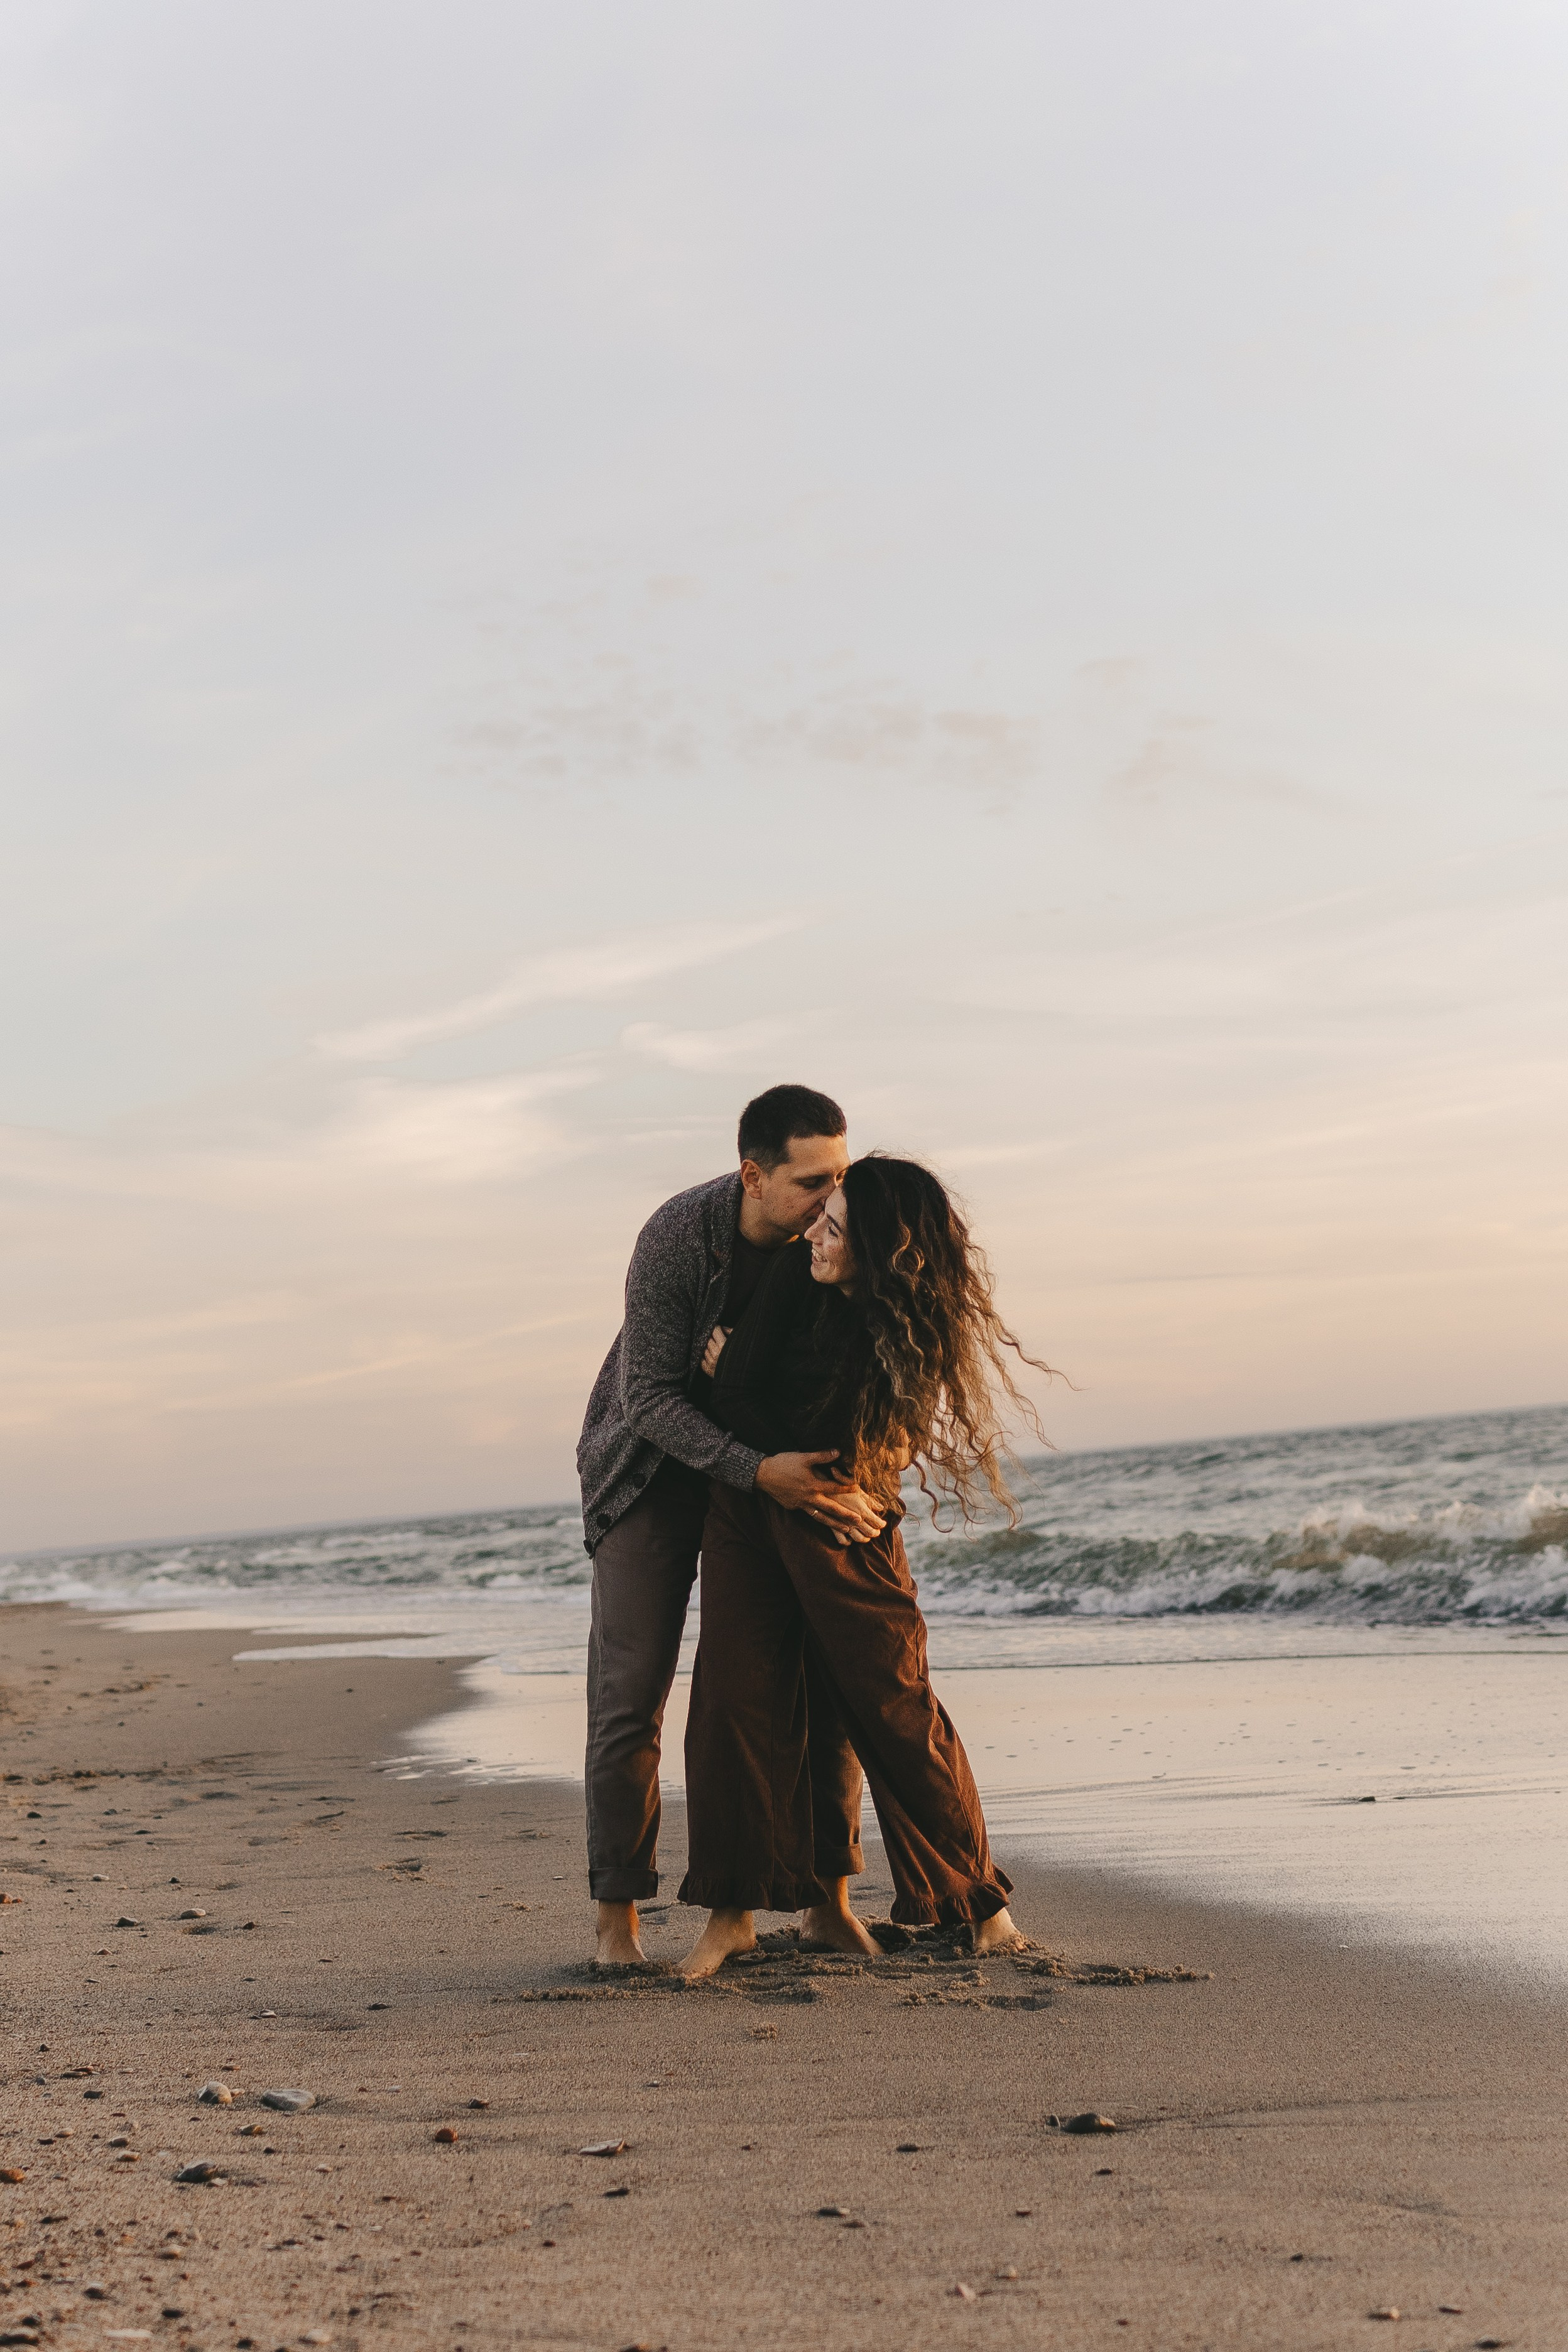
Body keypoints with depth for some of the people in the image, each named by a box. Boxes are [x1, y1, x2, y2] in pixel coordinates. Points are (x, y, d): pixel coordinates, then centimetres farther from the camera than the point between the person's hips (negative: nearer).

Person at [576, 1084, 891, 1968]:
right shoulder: (676, 1238, -29)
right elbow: (649, 1399, -27)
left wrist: (850, 1480, -26)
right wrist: (760, 1473, -39)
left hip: (785, 1467, 3)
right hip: (658, 1464, -3)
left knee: (825, 1670, -6)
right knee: (631, 1690, -6)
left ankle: (830, 1900, 4)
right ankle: (619, 1917, 4)